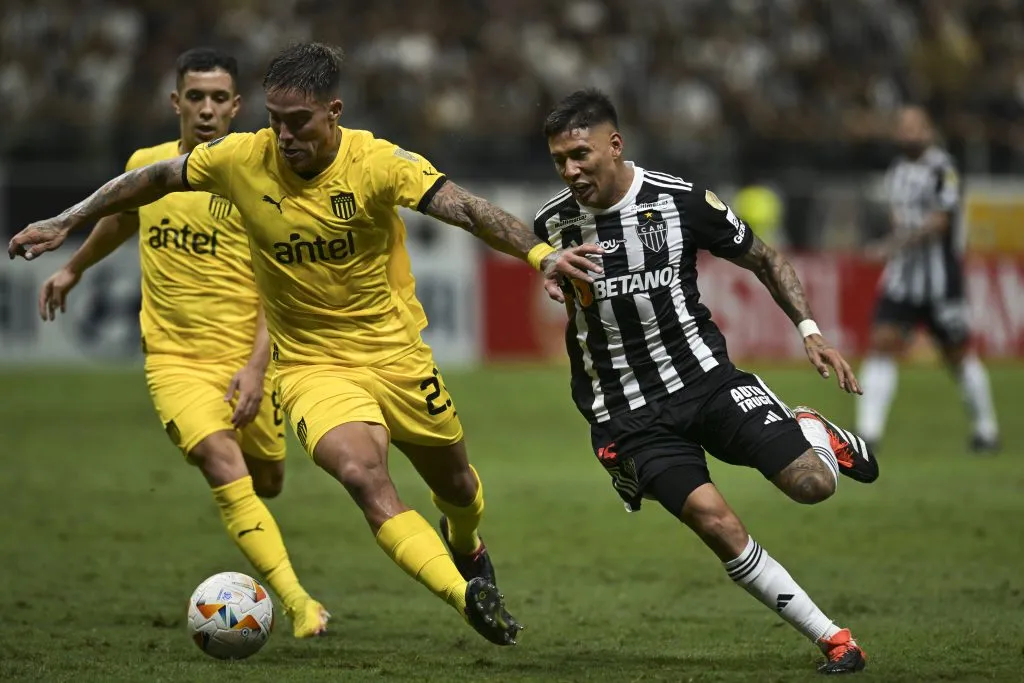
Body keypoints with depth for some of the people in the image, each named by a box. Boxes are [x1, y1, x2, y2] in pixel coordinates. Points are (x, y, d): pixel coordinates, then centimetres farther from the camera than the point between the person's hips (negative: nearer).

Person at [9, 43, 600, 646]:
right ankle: (468, 598, -30)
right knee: (362, 472, -29)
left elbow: (466, 208, -29)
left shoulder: (378, 163, -20)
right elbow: (155, 179, 4)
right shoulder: (242, 159, -13)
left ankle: (466, 548, 55)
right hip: (312, 364, 0)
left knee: (454, 483, 18)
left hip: (396, 355, 0)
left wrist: (539, 253, -45)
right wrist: (66, 223, 8)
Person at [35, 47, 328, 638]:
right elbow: (123, 217, 27)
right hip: (175, 359, 1)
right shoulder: (146, 166, 3)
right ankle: (299, 604, -28)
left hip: (246, 357, 0)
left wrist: (256, 366, -21)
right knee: (224, 467, -22)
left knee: (266, 482, 9)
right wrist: (75, 268, 41)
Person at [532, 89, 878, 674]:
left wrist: (810, 330, -6)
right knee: (718, 525, -18)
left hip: (706, 378, 0)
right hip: (628, 416, 0)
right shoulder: (554, 224, -3)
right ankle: (833, 640, -6)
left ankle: (818, 434, 24)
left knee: (812, 484, -16)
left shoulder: (682, 202, -9)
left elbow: (765, 260, 3)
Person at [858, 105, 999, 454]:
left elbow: (940, 220, -21)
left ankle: (986, 429, 22)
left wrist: (895, 244, -29)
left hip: (941, 278, -6)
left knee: (958, 354, 5)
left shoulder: (942, 168, -12)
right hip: (901, 278, 6)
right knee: (882, 344, -8)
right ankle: (868, 431, -11)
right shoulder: (897, 170, 10)